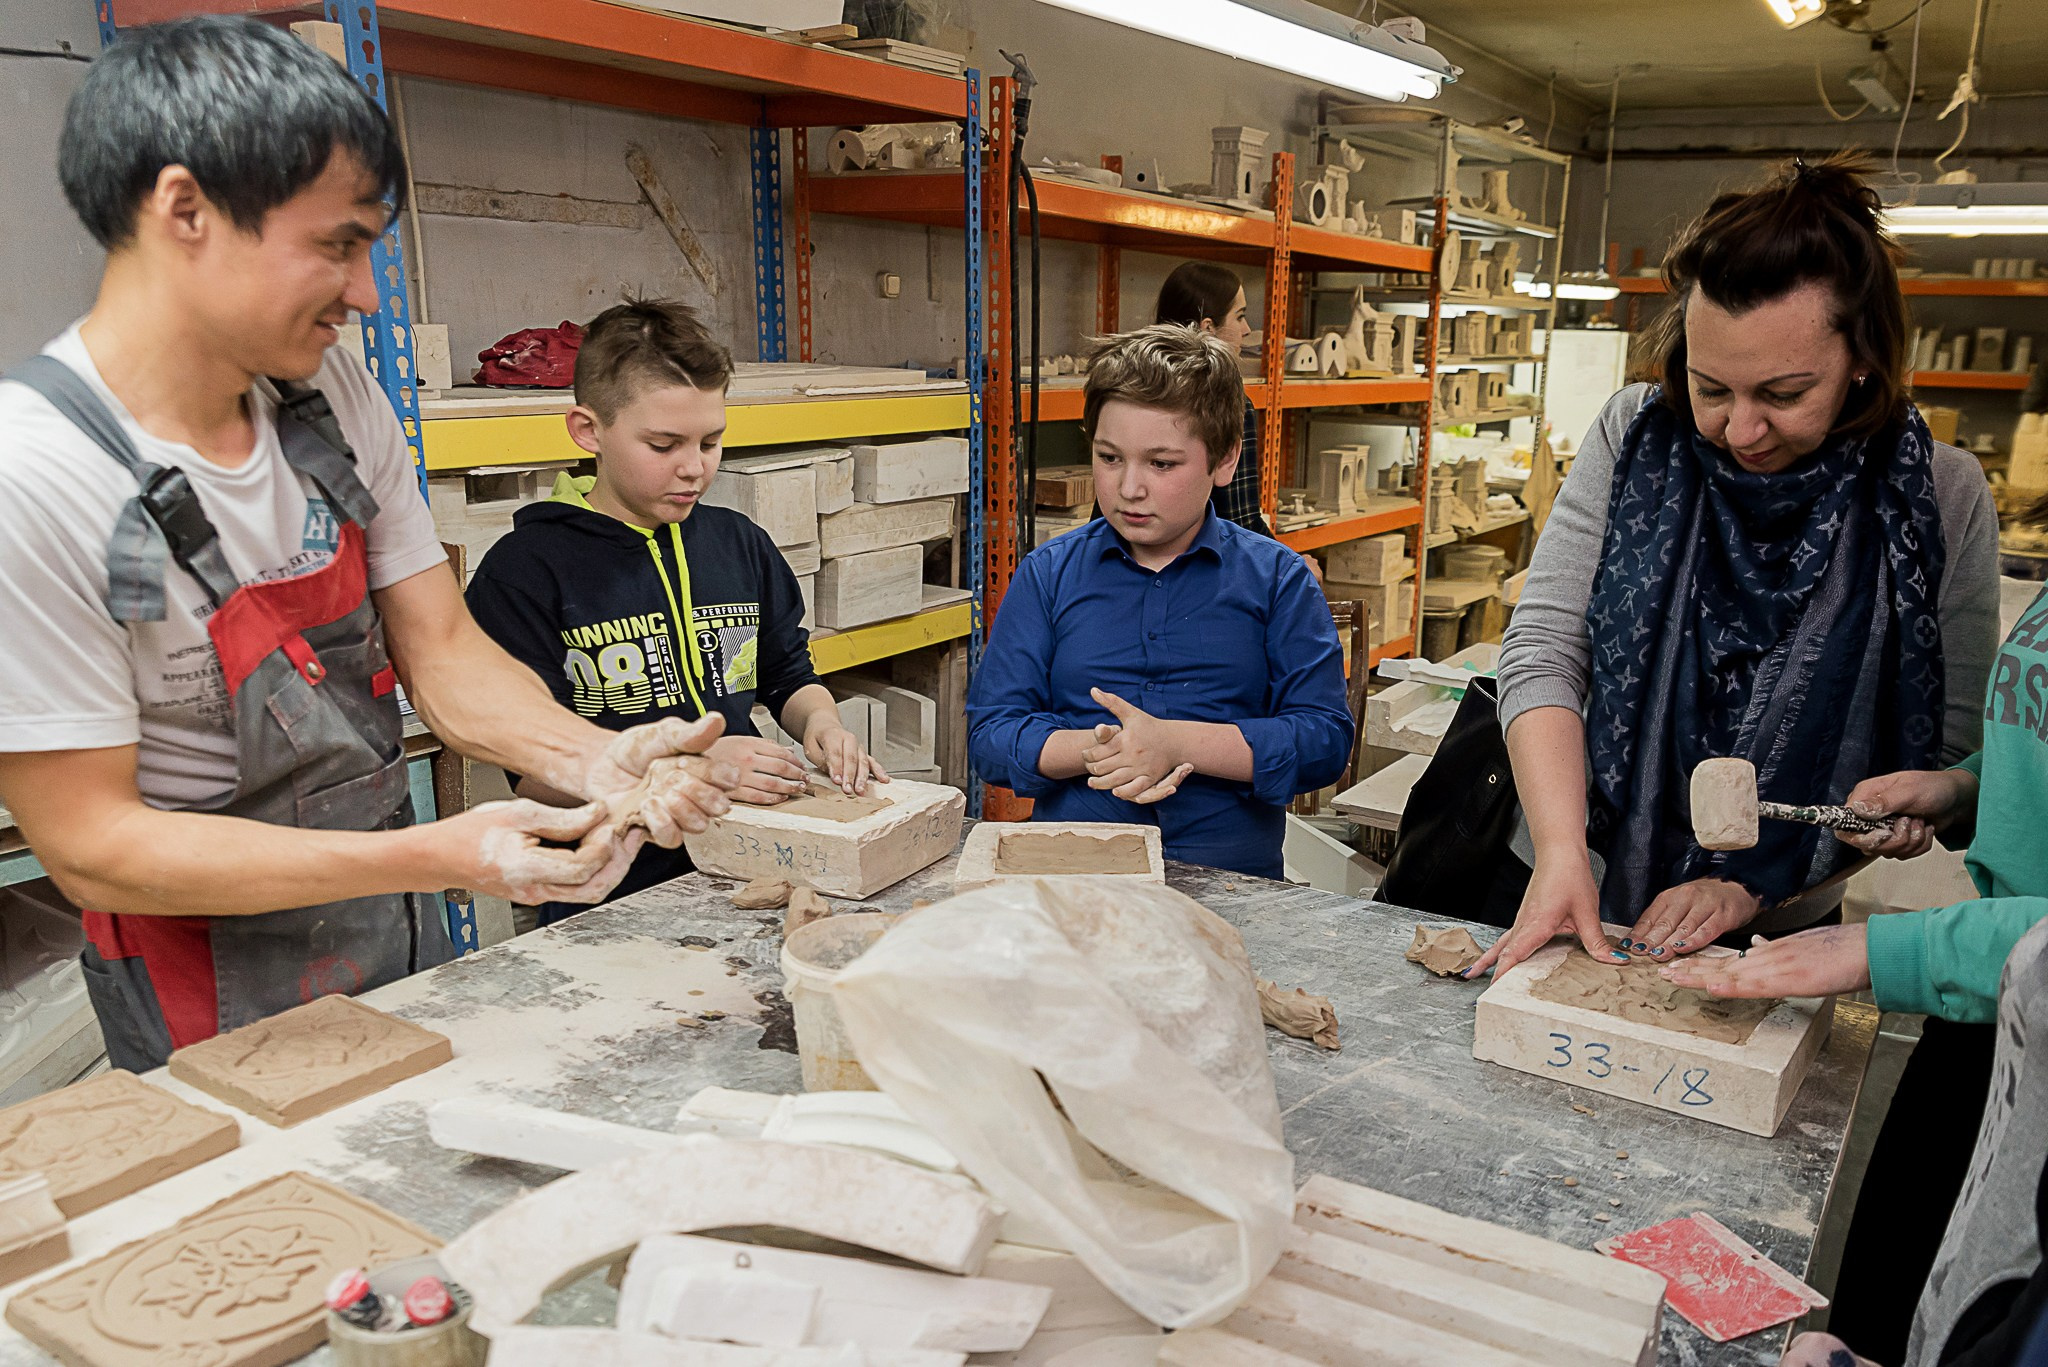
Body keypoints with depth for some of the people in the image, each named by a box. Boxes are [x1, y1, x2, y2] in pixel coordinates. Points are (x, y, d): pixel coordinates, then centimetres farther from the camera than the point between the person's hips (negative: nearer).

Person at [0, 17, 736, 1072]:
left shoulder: (332, 393, -5)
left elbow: (443, 655, -2)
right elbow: (90, 844, -22)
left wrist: (591, 759, -22)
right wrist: (436, 857, -31)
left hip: (410, 944, 7)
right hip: (216, 1015, -6)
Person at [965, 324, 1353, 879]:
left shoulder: (1276, 579, 8)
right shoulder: (1048, 574, 11)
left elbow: (1324, 737, 0)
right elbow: (990, 732, 8)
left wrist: (1176, 742, -11)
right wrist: (1095, 750, -11)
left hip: (1229, 876, 0)